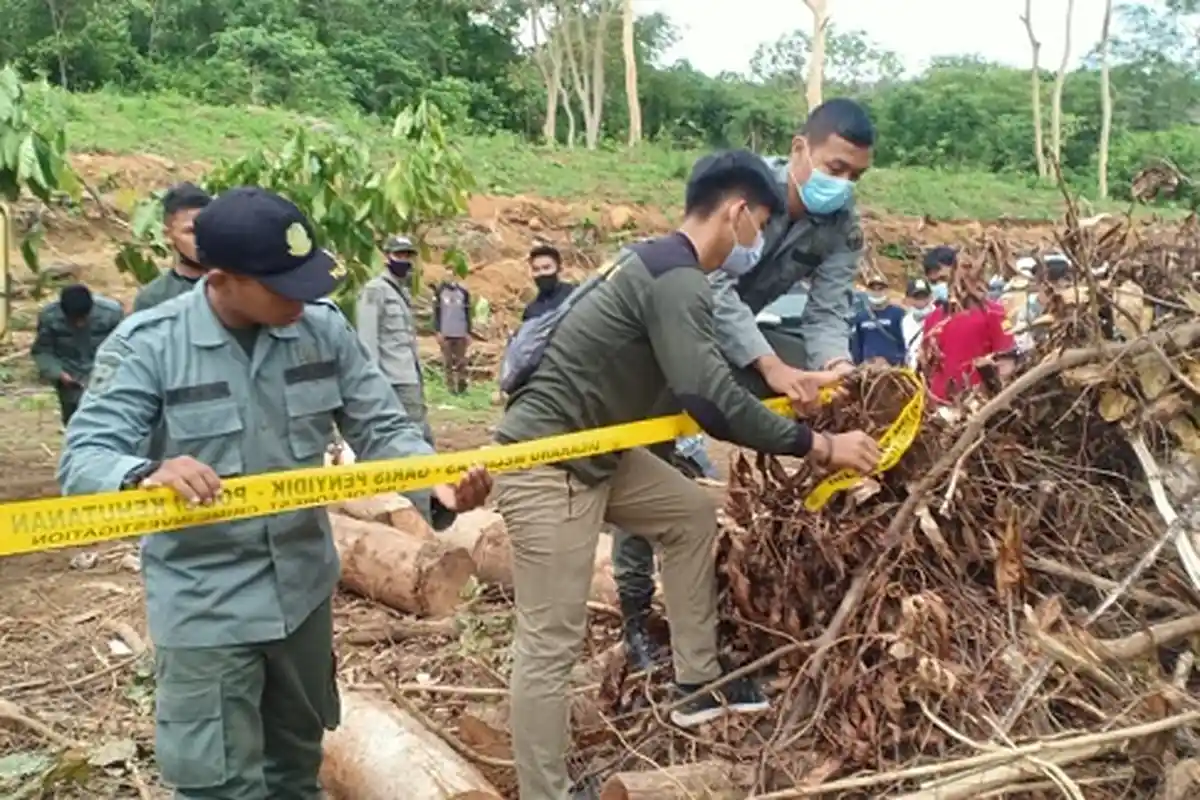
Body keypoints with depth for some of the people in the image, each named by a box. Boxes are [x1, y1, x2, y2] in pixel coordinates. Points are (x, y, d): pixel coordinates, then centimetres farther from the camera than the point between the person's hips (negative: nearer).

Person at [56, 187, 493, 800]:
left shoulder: (323, 329, -7)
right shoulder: (148, 343, -16)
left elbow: (382, 429, -4)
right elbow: (83, 458, -21)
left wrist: (437, 482, -26)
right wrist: (147, 474, -45)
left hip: (303, 587, 4)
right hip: (205, 604, -4)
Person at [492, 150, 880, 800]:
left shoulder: (660, 262, 13)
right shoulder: (676, 279, -19)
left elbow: (708, 375, 23)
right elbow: (711, 400, -28)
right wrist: (816, 446, -19)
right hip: (546, 463, -11)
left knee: (691, 513, 19)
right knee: (551, 642, -5)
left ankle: (698, 684, 26)